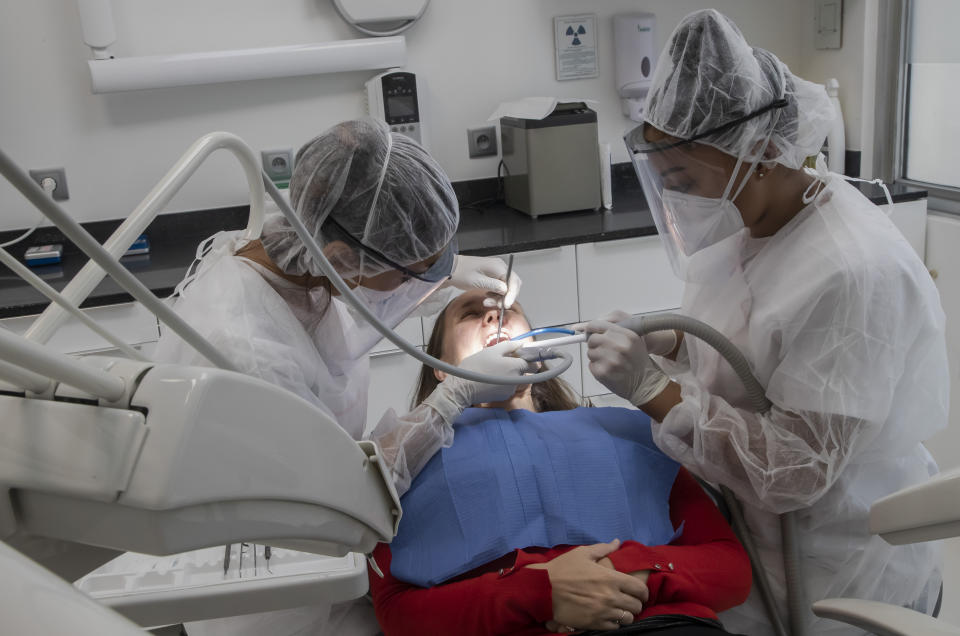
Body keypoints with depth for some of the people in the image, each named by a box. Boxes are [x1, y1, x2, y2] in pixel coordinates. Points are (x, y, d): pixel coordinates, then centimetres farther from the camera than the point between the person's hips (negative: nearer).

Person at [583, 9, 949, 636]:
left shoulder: (852, 273, -30)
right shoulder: (749, 220, -5)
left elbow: (795, 472, -26)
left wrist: (654, 386, -29)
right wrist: (666, 344, -8)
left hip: (829, 576, -7)